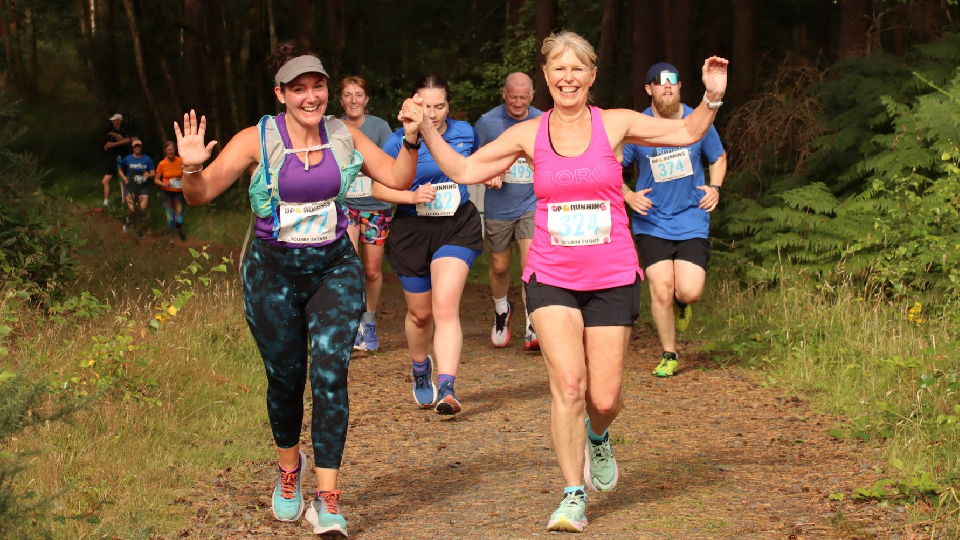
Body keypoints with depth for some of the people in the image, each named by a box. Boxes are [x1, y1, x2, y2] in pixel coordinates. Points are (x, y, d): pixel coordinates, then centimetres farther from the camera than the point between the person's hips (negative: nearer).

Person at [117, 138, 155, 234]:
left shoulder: (147, 159, -2)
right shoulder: (127, 159, -2)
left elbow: (153, 173, -1)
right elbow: (120, 170, 10)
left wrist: (149, 175, -24)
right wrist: (124, 178, -9)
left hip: (143, 186, 1)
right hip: (130, 186, -1)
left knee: (142, 209, -11)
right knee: (131, 208, -17)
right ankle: (128, 221, 19)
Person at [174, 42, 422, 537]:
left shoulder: (343, 135, 0)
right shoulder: (257, 140, -8)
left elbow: (398, 179, 7)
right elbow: (200, 195, -10)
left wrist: (411, 139, -9)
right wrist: (192, 169, -31)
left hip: (335, 268, 1)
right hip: (275, 272, -1)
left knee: (329, 375, -14)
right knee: (285, 378, 10)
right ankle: (290, 467, 41)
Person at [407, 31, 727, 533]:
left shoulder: (615, 124, 1)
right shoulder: (528, 135, 2)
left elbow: (687, 133, 8)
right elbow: (464, 171, 6)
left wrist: (711, 98, -9)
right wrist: (426, 130, -5)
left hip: (612, 278, 0)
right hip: (551, 278, 0)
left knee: (604, 397, 1)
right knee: (567, 383, -16)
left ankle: (597, 437, 39)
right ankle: (573, 496, -4)